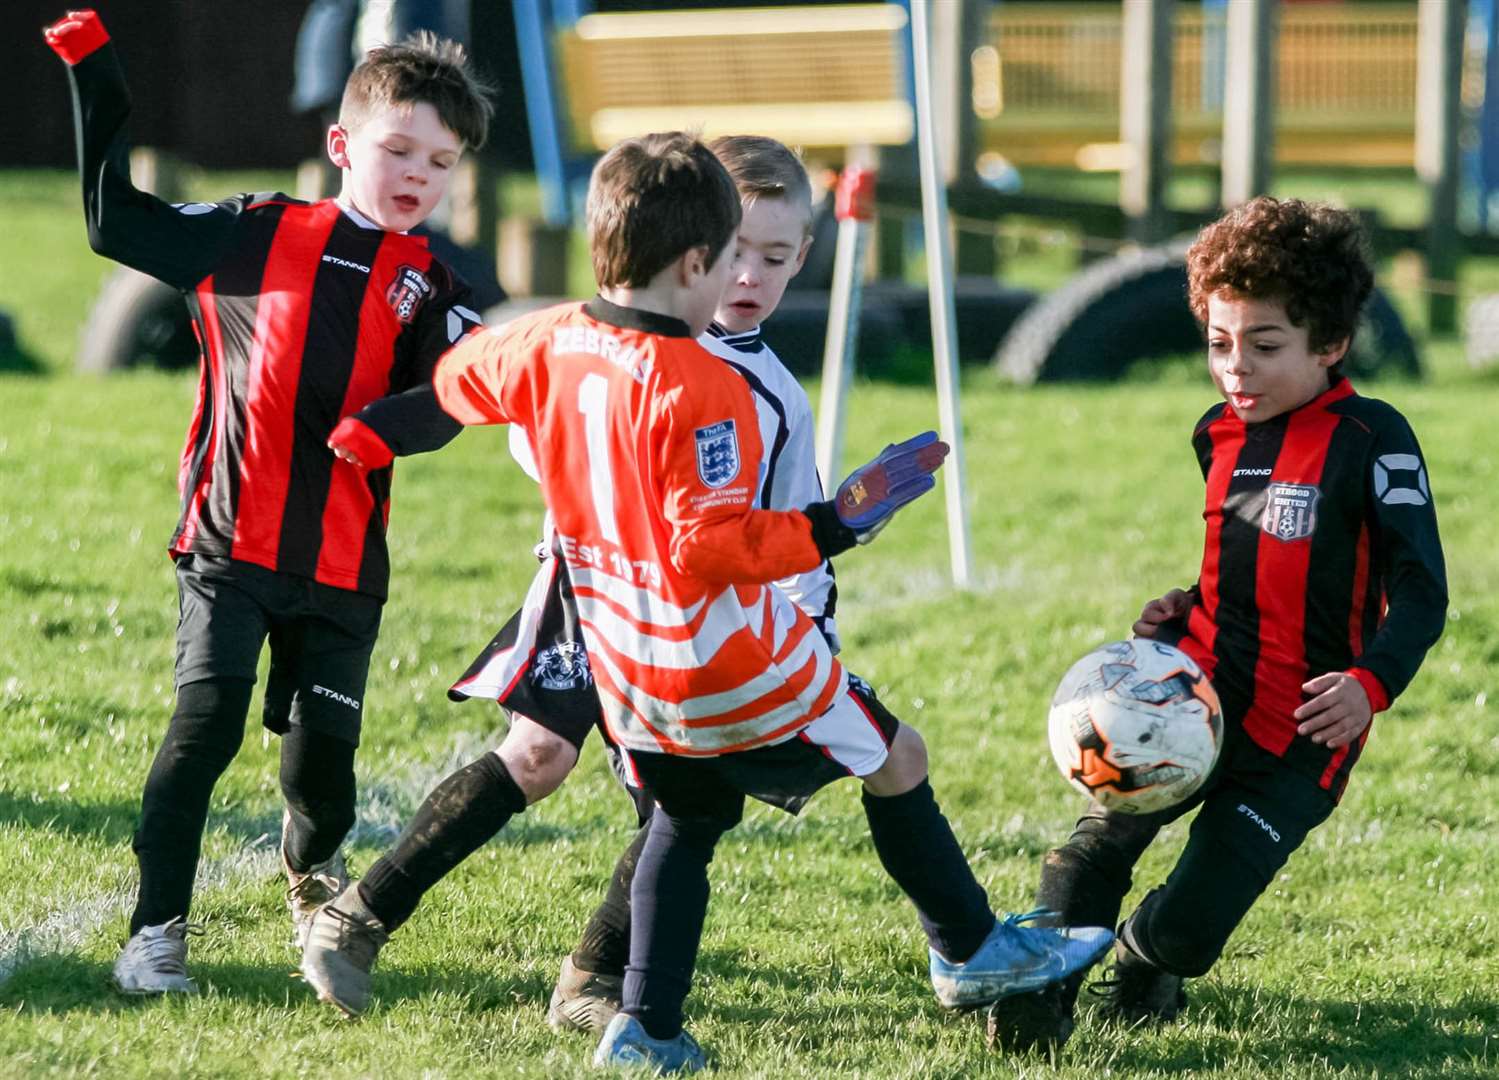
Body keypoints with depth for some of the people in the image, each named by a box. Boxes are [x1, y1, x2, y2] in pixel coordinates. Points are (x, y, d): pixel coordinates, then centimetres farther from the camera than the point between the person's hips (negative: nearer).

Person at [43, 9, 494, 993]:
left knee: (322, 751, 7)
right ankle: (156, 932, -11)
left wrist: (379, 427, -29)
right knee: (207, 723, -16)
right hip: (230, 542, -2)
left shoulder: (431, 286, 7)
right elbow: (117, 221, 3)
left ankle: (314, 874, 41)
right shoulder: (259, 236, 2)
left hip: (343, 562, 2)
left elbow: (449, 401, -7)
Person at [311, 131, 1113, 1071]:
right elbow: (710, 551, -29)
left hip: (627, 668, 7)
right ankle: (972, 951, 25)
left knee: (686, 822, 22)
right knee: (896, 759, 13)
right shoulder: (702, 391, -26)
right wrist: (835, 525, -26)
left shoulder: (551, 347, -3)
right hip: (738, 667, -7)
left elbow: (461, 378, 19)